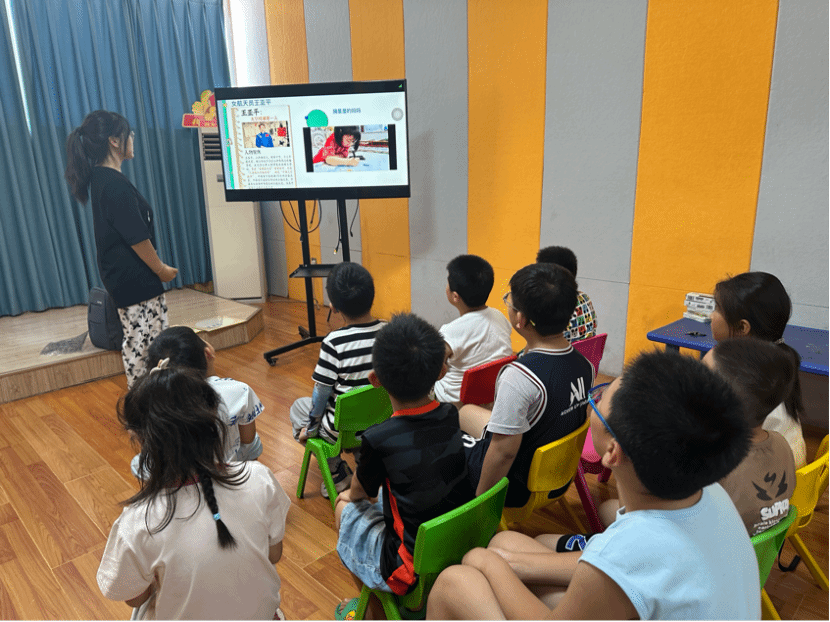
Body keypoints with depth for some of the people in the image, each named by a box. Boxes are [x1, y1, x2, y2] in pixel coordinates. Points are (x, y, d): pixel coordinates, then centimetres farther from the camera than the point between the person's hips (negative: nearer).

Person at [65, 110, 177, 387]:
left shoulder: (99, 177, 10)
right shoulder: (115, 184, -20)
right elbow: (137, 237, -20)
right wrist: (161, 269, -8)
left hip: (120, 276, 10)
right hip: (135, 279, -10)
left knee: (136, 339, 18)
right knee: (144, 342, -3)